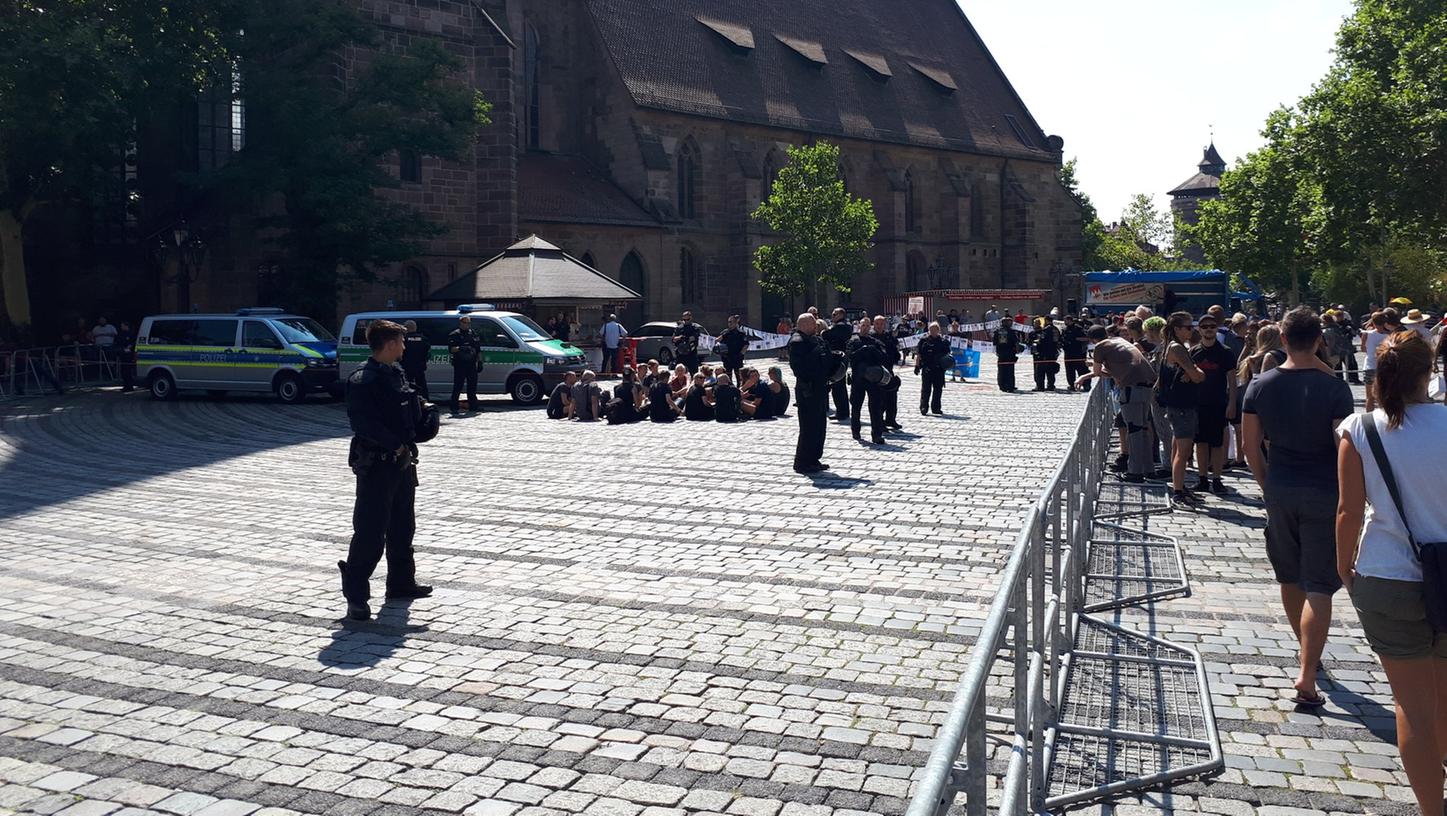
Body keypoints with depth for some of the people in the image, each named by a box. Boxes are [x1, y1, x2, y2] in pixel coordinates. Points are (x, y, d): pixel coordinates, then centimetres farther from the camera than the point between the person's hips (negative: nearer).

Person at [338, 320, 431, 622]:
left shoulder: (396, 373, 13)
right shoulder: (363, 379, -16)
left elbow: (411, 413, 22)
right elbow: (362, 421, -24)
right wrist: (395, 445, -23)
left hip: (402, 461, 9)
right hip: (375, 464, -9)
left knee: (402, 526, 19)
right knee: (370, 531, -7)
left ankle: (401, 581, 32)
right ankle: (355, 595, 0)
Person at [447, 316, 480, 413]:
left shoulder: (472, 334, 17)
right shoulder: (455, 334, -2)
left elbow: (478, 349, 23)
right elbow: (451, 349, -12)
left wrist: (479, 361, 17)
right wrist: (460, 348, -28)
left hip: (471, 364, 6)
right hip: (460, 364, -6)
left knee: (472, 385, 10)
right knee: (458, 386, -5)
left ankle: (473, 405, 18)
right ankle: (455, 407, -3)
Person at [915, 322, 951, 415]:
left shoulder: (943, 341, 10)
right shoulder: (924, 341, 4)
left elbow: (947, 354, 16)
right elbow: (918, 354, 3)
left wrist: (949, 362, -5)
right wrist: (917, 366, -4)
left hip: (939, 369, 3)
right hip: (926, 368, -2)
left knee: (938, 389, 7)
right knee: (926, 389, -1)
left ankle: (936, 407, 17)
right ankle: (924, 408, 3)